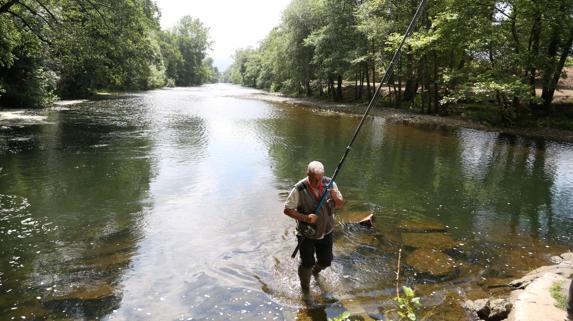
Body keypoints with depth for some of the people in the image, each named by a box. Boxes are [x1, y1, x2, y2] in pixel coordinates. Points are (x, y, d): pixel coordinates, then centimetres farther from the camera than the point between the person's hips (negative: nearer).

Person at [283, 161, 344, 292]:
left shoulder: (330, 184, -11)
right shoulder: (299, 189, -22)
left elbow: (340, 204, 0)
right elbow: (287, 210, -15)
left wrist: (335, 198, -24)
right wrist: (305, 218, -28)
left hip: (325, 232, 4)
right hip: (306, 234, -4)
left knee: (326, 261, 14)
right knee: (307, 263, -1)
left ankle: (315, 271, 51)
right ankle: (305, 288, 29)